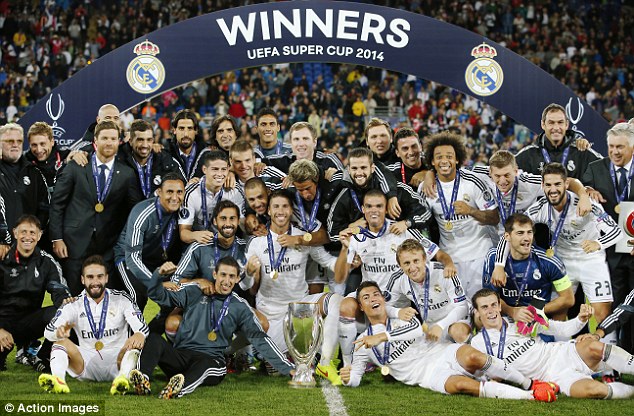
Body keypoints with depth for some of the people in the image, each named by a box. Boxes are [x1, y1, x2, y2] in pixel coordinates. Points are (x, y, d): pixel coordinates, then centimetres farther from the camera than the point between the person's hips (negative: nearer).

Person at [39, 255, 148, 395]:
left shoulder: (121, 299, 5)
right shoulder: (74, 305, 7)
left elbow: (141, 326, -9)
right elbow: (48, 331, -8)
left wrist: (140, 335, -36)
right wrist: (59, 331, -34)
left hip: (117, 361, -1)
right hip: (86, 363, 1)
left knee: (134, 344, -29)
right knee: (61, 341, -21)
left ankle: (123, 378, -58)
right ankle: (58, 380, -49)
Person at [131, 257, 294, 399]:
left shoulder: (240, 307, 12)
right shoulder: (194, 292, 12)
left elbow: (259, 338, 11)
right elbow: (160, 296, 11)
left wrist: (287, 368, 4)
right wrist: (159, 274, -11)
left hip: (211, 361, -1)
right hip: (180, 355, 2)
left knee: (205, 364, -39)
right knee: (154, 338, -27)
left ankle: (180, 388, -70)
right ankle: (144, 380, -53)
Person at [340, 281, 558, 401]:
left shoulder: (402, 320, 17)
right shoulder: (364, 343, 16)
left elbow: (418, 330, -6)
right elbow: (355, 378, 11)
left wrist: (383, 337, -13)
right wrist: (349, 377, -13)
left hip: (445, 352, 2)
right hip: (428, 375, -2)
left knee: (473, 357, -34)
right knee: (461, 385, -34)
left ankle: (530, 384, -20)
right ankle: (530, 397, -38)